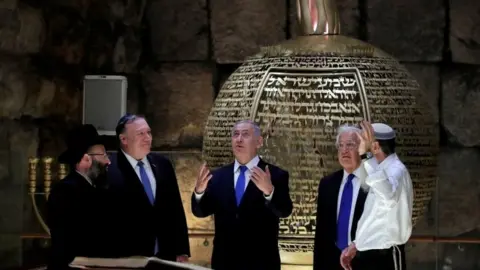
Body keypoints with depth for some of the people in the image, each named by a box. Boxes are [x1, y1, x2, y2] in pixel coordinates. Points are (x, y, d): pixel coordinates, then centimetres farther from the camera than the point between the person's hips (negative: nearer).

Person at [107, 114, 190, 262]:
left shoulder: (163, 164, 8)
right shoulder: (109, 170, -12)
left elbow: (175, 208, 10)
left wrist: (182, 250, 7)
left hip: (166, 256, 5)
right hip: (129, 259, -5)